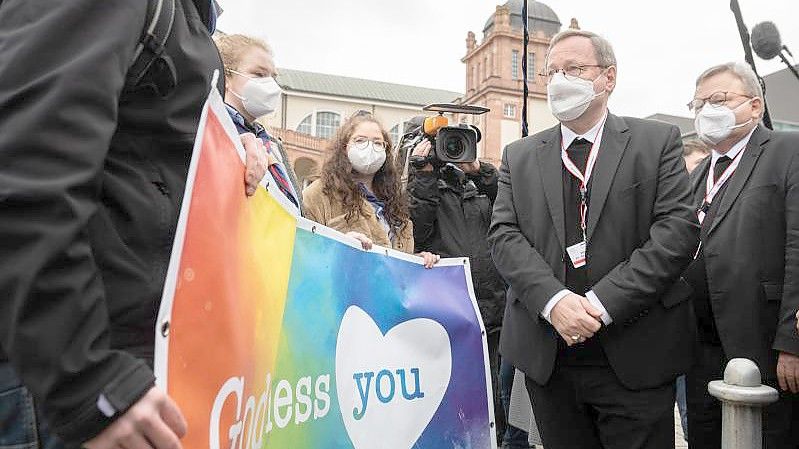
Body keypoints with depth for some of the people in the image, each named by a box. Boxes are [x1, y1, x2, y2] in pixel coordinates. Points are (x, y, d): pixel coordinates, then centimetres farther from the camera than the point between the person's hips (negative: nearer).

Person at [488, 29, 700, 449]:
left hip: (636, 355, -1)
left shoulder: (658, 141, 2)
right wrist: (554, 301, -17)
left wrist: (603, 303, -16)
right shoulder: (519, 156, 8)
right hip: (546, 355, 2)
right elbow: (504, 236, -1)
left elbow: (678, 229, -8)